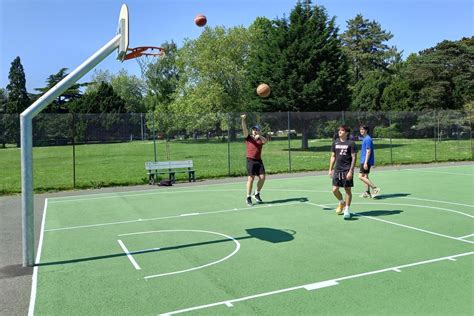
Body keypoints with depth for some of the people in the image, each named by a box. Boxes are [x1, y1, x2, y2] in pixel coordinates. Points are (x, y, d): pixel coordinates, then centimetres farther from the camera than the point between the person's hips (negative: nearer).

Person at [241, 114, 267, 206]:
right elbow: (244, 129, -11)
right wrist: (243, 120, -26)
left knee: (262, 177, -3)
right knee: (251, 178, -6)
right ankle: (248, 198, 4)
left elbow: (265, 140, -13)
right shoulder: (248, 137, 6)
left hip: (259, 160, 3)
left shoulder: (261, 139, 10)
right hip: (250, 160, -3)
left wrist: (259, 136, -33)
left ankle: (257, 194, 19)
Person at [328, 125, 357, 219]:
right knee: (335, 190, 1)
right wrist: (330, 169, 10)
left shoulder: (351, 143, -5)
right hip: (337, 170, 4)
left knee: (348, 190, 3)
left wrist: (351, 171, -14)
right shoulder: (335, 142, 8)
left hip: (347, 170, -4)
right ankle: (341, 202, 30)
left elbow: (353, 158, -7)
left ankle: (347, 210, 14)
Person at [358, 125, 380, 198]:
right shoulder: (364, 138, 16)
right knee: (365, 176, 13)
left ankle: (375, 188, -11)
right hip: (364, 161, 10)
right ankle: (367, 192, 18)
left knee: (361, 176, -12)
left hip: (366, 161, -10)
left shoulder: (367, 139, -15)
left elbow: (368, 151, -20)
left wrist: (365, 162, -24)